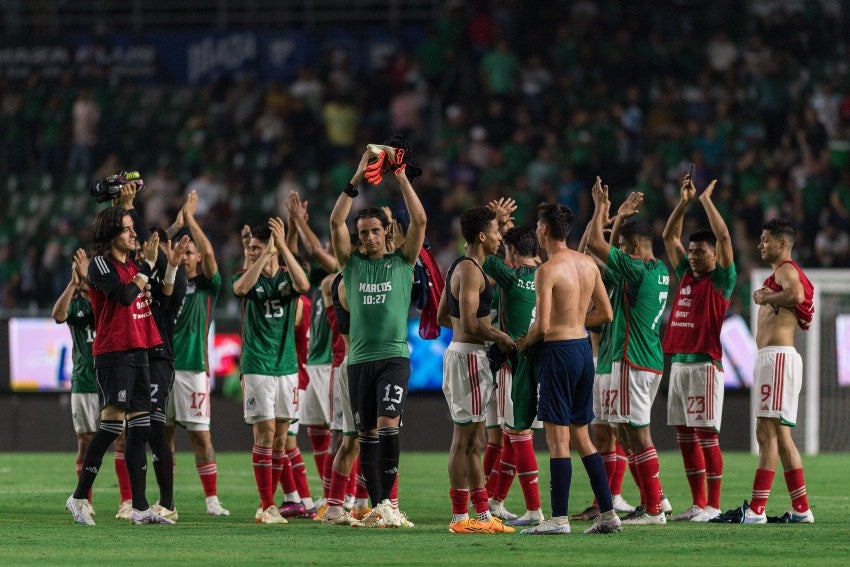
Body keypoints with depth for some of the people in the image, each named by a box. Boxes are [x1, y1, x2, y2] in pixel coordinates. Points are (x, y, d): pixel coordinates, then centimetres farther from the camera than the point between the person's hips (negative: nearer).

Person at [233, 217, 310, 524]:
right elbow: (242, 287, -22)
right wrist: (267, 254, -23)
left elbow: (303, 285, -17)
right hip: (257, 367, -3)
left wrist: (283, 247, -20)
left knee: (280, 436, 5)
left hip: (287, 365, 3)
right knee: (265, 431, -10)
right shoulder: (247, 277, 2)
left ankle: (267, 504, 12)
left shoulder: (286, 278, 7)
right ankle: (267, 506, -9)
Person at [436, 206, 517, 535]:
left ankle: (483, 514, 16)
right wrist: (500, 338, -10)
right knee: (464, 439, -7)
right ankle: (460, 517, -5)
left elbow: (443, 317, 23)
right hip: (468, 357, -11)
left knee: (473, 441, 12)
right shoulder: (470, 270, -16)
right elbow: (469, 323, -24)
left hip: (461, 353, 11)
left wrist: (488, 330, 20)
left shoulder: (459, 268, 16)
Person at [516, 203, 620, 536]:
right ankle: (608, 513, 13)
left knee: (557, 438, -5)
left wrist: (524, 342, 0)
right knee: (581, 436, 15)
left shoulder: (548, 270, -15)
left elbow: (542, 326, -19)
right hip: (584, 348, 8)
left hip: (559, 350, -8)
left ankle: (559, 518, -6)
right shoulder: (588, 264, 8)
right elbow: (606, 313, 14)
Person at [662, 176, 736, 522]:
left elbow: (724, 237, -12)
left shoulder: (721, 281, -2)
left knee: (706, 434, -8)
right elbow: (669, 237, 23)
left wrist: (706, 200, -5)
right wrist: (684, 202, 15)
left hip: (705, 364, -8)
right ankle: (698, 503, 12)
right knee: (684, 435, 7)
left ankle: (714, 505, -7)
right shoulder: (686, 277, 17)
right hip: (678, 363, 8)